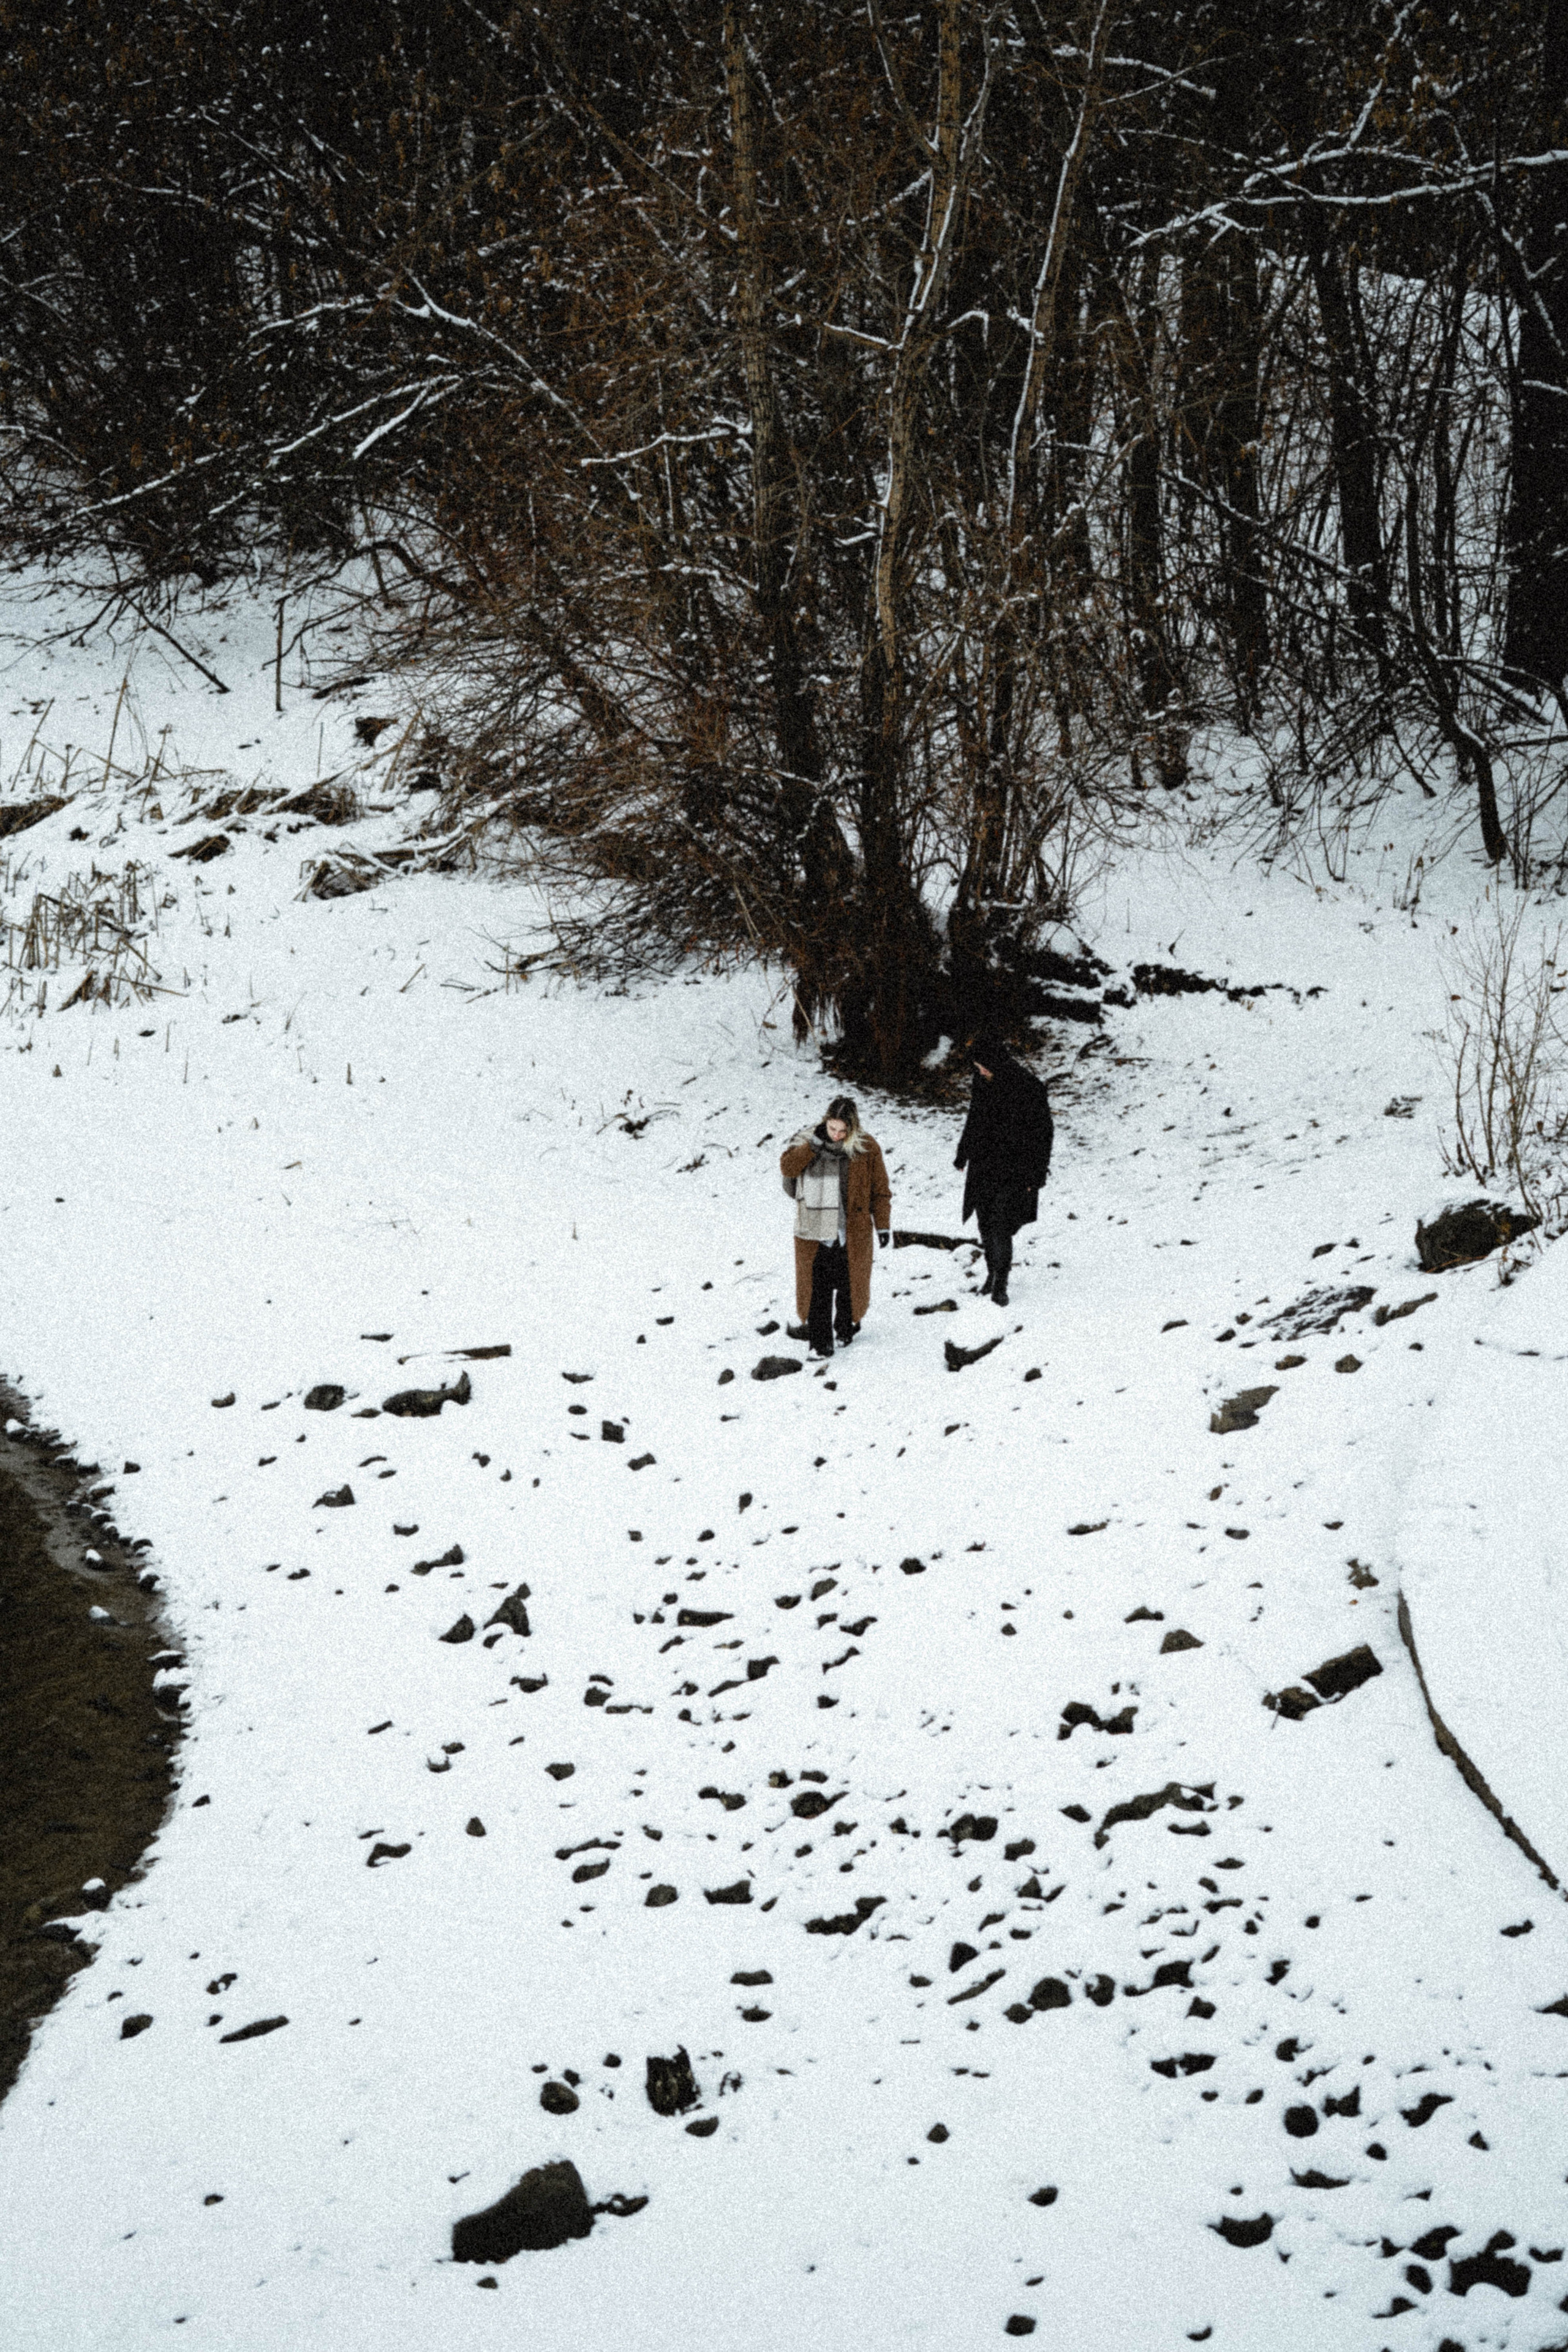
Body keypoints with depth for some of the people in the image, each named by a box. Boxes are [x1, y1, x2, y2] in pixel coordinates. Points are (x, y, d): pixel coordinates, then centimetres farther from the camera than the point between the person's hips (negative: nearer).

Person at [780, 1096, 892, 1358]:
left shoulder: (866, 1148, -3)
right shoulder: (808, 1140, -1)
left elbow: (879, 1190, 4)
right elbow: (786, 1167, -13)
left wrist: (882, 1225, 5)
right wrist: (815, 1144, -21)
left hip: (852, 1233, 0)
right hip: (814, 1231, 0)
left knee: (850, 1283, 12)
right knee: (815, 1285, 1)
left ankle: (846, 1327, 34)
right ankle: (820, 1340, 9)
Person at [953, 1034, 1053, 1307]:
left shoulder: (1028, 1088, -15)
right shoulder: (983, 1084, 3)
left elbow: (1042, 1131, -11)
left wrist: (1035, 1174, -12)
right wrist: (963, 1154, 22)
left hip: (1012, 1170, -6)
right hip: (983, 1167, 6)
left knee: (1001, 1228, -9)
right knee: (986, 1225, 11)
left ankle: (1000, 1284, 2)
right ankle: (993, 1274, 28)